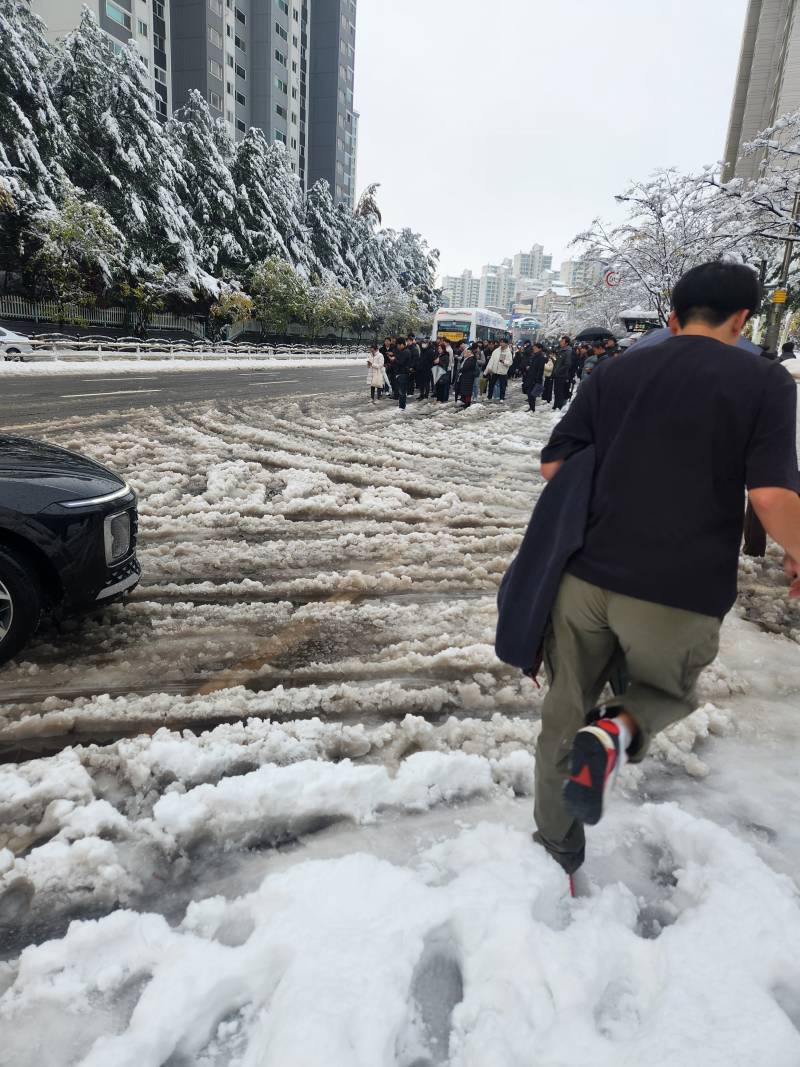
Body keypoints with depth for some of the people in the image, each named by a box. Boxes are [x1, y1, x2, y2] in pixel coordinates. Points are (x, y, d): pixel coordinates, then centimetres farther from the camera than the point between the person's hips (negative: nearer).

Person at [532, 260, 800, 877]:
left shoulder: (614, 373, 7)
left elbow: (553, 466, 6)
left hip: (588, 577, 3)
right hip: (682, 595, -2)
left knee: (566, 712, 20)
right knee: (668, 693, 27)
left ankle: (558, 849, 32)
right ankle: (618, 731, -7)